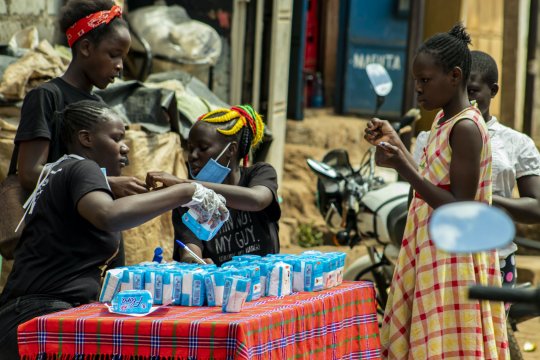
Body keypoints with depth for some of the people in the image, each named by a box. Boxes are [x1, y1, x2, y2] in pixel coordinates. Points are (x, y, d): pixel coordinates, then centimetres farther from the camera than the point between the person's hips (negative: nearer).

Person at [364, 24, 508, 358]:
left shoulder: (466, 128, -16)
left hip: (454, 265, -9)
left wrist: (402, 167, -24)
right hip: (431, 259, 9)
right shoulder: (444, 119, 12)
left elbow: (459, 209, -20)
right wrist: (396, 142, 20)